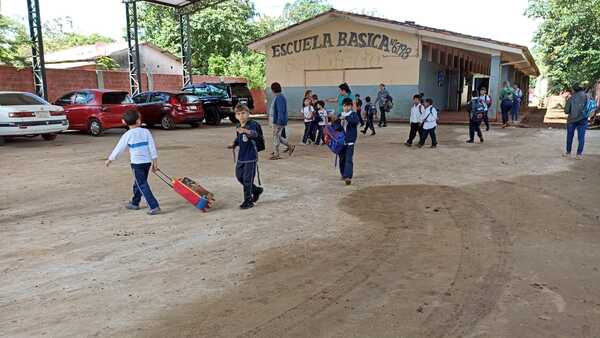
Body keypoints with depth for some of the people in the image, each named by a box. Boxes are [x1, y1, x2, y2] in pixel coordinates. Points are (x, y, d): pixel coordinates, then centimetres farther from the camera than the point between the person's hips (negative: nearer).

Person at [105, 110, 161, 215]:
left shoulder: (127, 135, -6)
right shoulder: (146, 132, 1)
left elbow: (119, 148, 1)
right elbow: (152, 147, 1)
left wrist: (110, 159, 15)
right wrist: (155, 162, 7)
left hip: (136, 163, -5)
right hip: (147, 162, 5)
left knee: (142, 185, -4)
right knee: (138, 183, 22)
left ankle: (154, 207, -13)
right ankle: (135, 203, 37)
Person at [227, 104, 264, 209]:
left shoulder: (252, 124, -15)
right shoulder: (238, 127, 7)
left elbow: (254, 133, -38)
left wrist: (245, 131, -57)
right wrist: (234, 144, 4)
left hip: (250, 157, -8)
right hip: (241, 157, 8)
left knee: (247, 179, -4)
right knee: (239, 176, 15)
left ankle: (248, 200, 11)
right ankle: (256, 190, 35)